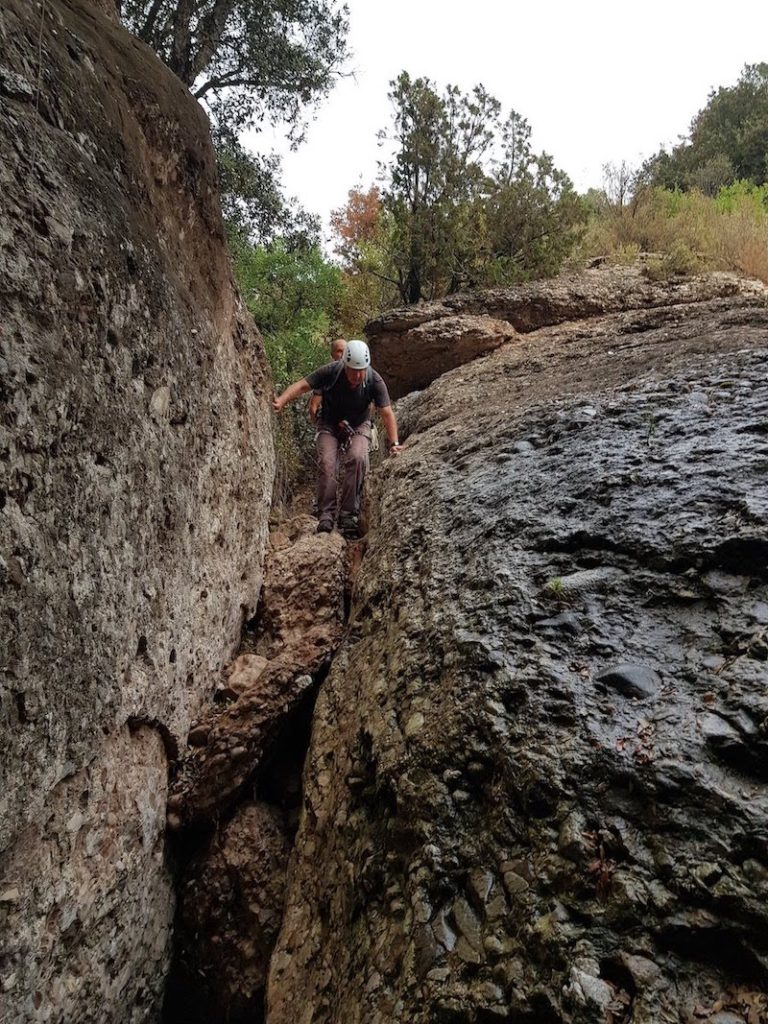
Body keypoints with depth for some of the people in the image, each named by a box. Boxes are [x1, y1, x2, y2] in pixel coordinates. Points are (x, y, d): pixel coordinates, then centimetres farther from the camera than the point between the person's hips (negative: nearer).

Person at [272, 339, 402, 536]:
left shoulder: (374, 381, -20)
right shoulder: (331, 372, -22)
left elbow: (387, 413, -19)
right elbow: (302, 385, -26)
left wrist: (394, 443, -30)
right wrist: (281, 401, -44)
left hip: (358, 426, 0)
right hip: (329, 425, 0)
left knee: (357, 459, -29)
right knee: (326, 463, -24)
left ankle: (348, 516, -22)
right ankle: (325, 516, -16)